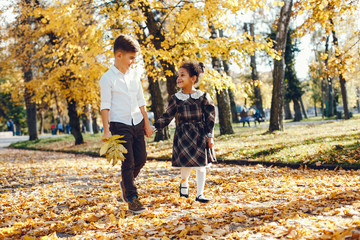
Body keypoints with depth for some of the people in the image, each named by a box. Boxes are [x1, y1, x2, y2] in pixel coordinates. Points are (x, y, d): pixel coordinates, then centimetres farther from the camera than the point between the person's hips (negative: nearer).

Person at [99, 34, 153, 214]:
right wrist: (106, 130, -16)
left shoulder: (134, 74, 11)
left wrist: (147, 123, 16)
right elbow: (105, 105, -10)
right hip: (120, 125, -6)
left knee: (141, 159, 8)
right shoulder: (108, 78, -7)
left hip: (137, 123, 6)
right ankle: (132, 199, 5)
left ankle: (126, 183, 35)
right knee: (128, 162, -5)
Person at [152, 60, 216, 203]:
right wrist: (153, 127, -7)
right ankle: (184, 183, 29)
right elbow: (166, 117, 4)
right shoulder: (176, 98, 1)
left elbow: (210, 118, 1)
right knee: (187, 164, -4)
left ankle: (200, 194, 16)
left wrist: (210, 136, -2)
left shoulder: (202, 97, -3)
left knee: (201, 165, 4)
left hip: (200, 134, 0)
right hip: (183, 135, 0)